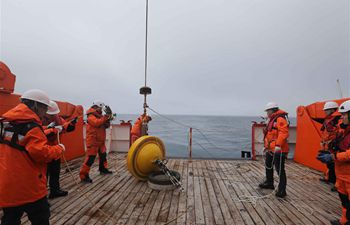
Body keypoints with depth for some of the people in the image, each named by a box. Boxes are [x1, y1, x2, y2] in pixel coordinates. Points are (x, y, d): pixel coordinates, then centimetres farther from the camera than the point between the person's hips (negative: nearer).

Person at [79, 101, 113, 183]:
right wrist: (106, 116, -30)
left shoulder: (99, 115, 14)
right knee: (90, 158, -10)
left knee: (103, 155, 19)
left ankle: (103, 169, 36)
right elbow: (97, 123, -31)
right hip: (93, 141, -9)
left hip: (100, 141, 9)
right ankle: (83, 176, -2)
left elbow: (106, 125, 13)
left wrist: (108, 119, -6)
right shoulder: (91, 116, -12)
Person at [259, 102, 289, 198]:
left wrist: (278, 145, -32)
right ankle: (269, 183, 39)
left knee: (280, 170, -4)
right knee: (268, 166, 22)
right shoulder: (271, 120, 18)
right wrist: (266, 146, 23)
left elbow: (283, 133, -27)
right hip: (270, 149, 11)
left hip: (278, 150, -11)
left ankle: (282, 191, 6)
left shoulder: (280, 119, -14)